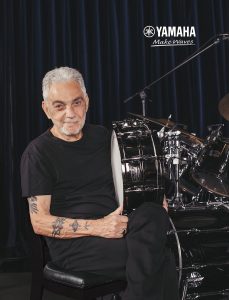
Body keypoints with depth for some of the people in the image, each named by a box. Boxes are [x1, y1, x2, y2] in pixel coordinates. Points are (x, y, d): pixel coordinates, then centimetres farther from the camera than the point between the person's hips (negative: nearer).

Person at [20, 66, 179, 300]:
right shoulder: (37, 153, -4)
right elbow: (40, 223, -8)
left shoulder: (101, 136, 13)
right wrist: (96, 227, -21)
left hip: (116, 227, 6)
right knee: (156, 258, -27)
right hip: (71, 242, -5)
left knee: (153, 215, -27)